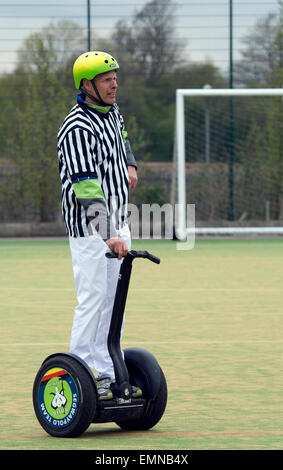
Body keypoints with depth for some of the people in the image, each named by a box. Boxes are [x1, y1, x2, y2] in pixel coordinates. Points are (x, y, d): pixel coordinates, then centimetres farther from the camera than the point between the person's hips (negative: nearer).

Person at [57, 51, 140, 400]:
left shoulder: (111, 110, 8)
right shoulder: (77, 128, -20)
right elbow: (87, 188, -29)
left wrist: (130, 165, 16)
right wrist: (108, 235, -36)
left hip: (117, 220, 8)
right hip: (89, 225, -8)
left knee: (113, 299, 9)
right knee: (93, 298, -9)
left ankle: (107, 372, 15)